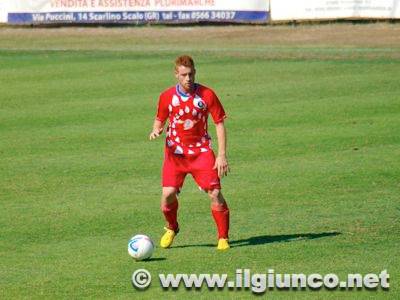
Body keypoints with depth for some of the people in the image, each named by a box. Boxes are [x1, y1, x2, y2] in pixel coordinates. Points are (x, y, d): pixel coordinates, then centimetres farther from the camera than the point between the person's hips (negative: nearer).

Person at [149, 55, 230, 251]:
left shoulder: (207, 95, -7)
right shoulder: (167, 97, -2)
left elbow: (219, 123, -2)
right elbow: (159, 119, 14)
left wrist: (222, 155, -7)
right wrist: (156, 130, -11)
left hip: (201, 151, -1)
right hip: (175, 152, 1)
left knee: (215, 193, -11)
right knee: (168, 193, -12)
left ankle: (223, 238, 4)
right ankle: (171, 229, 19)